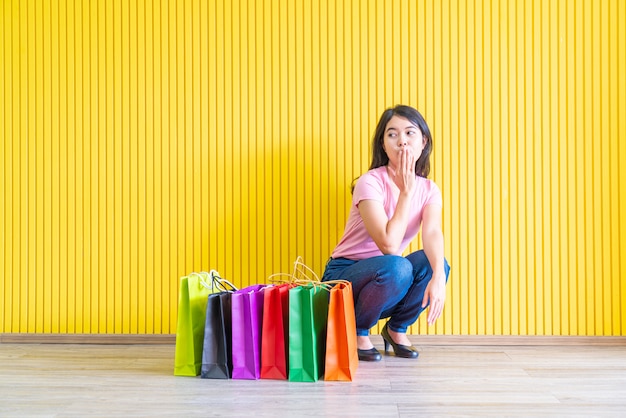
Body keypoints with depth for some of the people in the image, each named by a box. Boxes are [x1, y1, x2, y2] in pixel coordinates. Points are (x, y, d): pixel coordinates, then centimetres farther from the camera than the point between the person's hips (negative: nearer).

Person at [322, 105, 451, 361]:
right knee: (396, 268, -36)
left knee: (434, 263, -24)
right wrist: (407, 191, -25)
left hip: (384, 279, 5)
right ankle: (356, 332, -8)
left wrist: (438, 276, -42)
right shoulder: (371, 182, -20)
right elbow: (389, 245, -31)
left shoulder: (428, 189, -3)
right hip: (344, 276, -5)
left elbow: (432, 233, -23)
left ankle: (397, 328, 1)